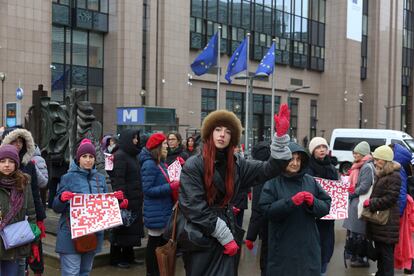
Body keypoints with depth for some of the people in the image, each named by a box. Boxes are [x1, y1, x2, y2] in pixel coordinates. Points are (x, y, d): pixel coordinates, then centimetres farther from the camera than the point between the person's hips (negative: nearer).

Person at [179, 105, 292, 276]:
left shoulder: (236, 164, 5)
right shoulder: (193, 165, -10)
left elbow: (268, 169, -3)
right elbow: (194, 207, -15)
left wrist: (281, 136, -15)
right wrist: (225, 237, -14)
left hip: (227, 233, 4)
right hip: (200, 240, -4)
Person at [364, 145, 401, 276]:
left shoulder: (394, 176, -15)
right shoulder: (380, 174, 14)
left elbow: (389, 199, -19)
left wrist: (370, 203, -14)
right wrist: (370, 202, 8)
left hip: (387, 221, -9)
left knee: (386, 253, -1)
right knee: (379, 251, 19)